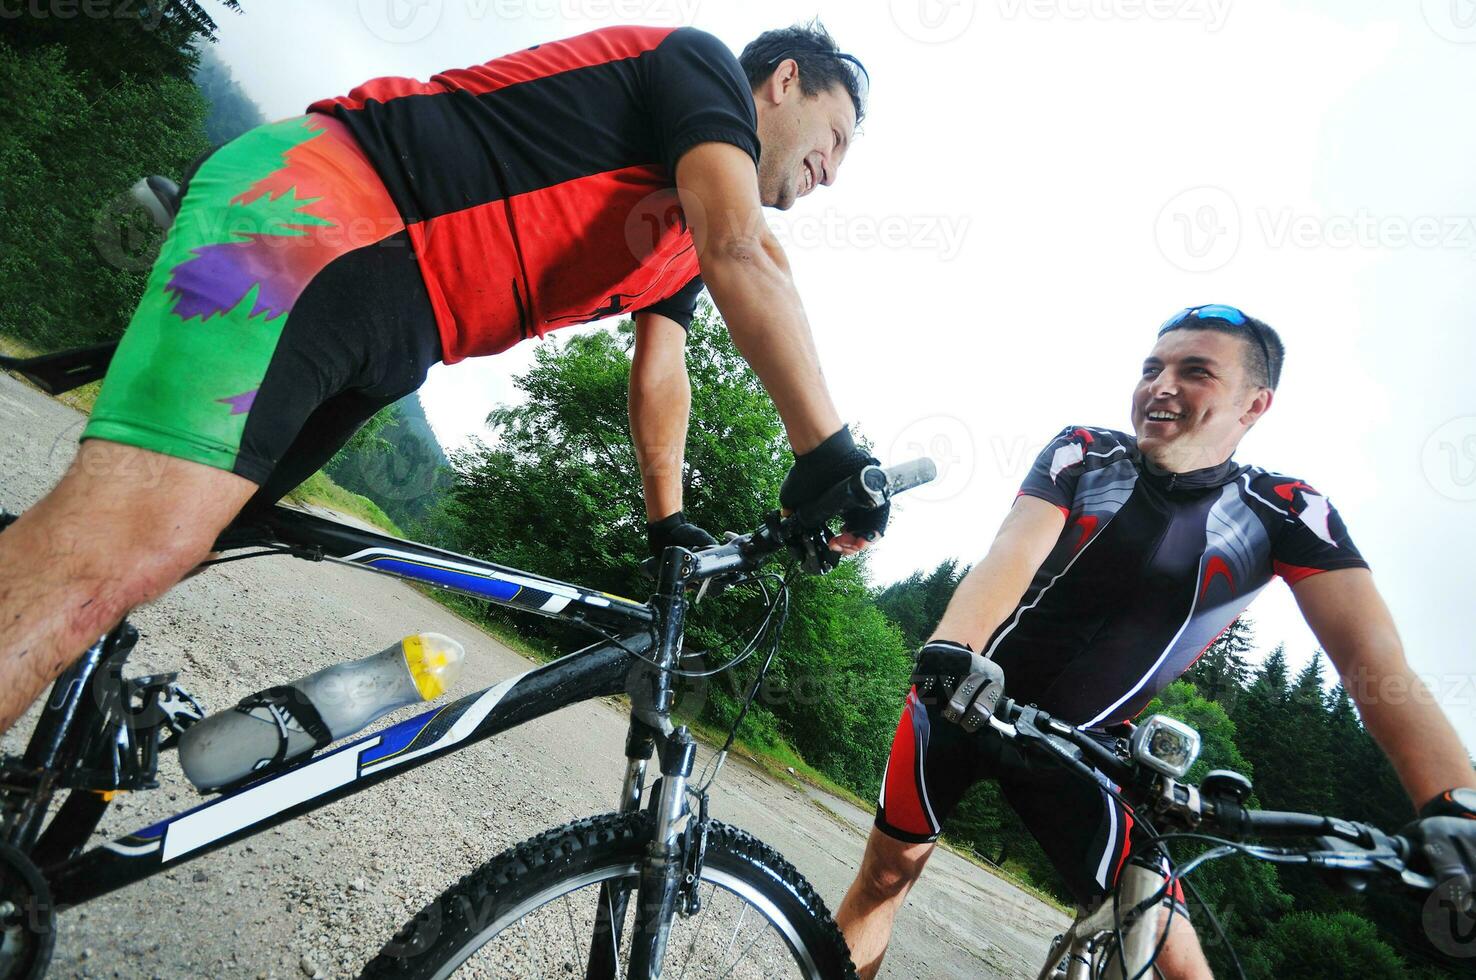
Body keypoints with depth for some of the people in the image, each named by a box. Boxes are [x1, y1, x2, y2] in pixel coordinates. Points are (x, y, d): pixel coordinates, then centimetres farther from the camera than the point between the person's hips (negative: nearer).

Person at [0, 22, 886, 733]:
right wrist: (830, 456, -17)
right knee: (123, 543, -21)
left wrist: (670, 526, 19)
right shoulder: (699, 62, 2)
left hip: (385, 340, 9)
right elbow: (745, 259, -14)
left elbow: (662, 372, 25)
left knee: (148, 552, 3)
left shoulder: (686, 237, 26)